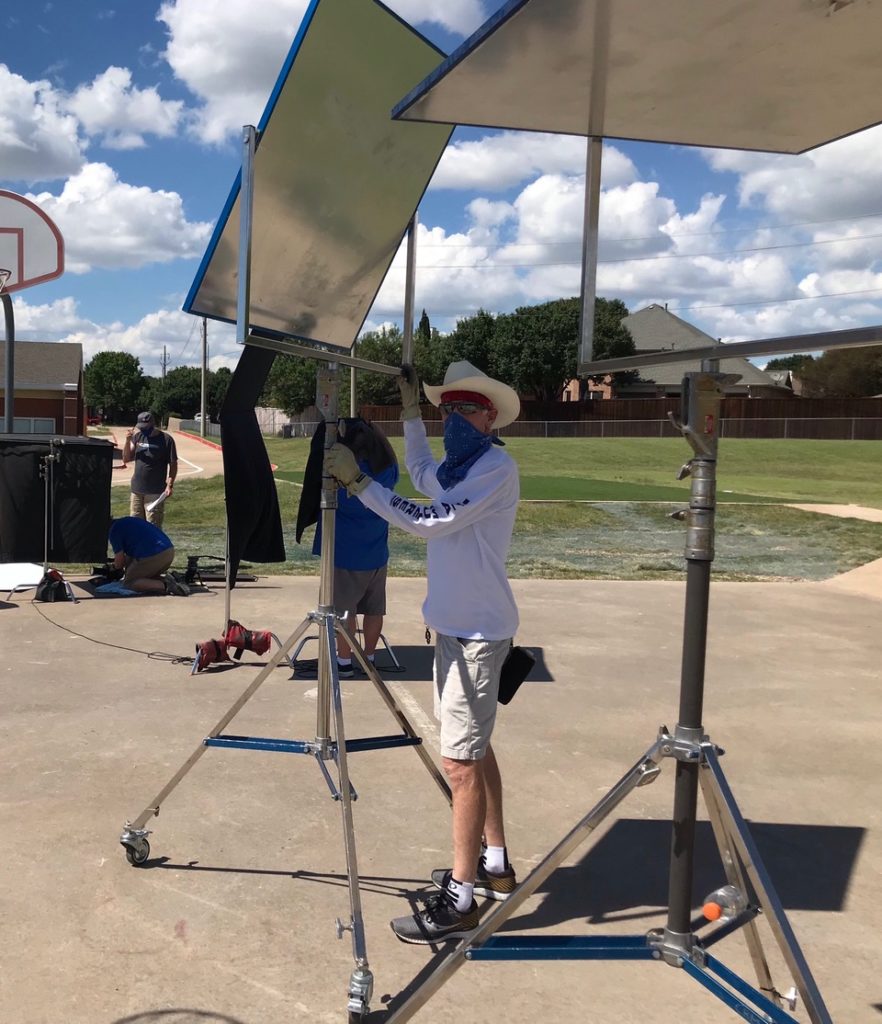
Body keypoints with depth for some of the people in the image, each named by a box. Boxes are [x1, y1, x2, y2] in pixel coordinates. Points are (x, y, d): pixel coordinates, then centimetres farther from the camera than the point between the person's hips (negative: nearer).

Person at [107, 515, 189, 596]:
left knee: (129, 583, 6)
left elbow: (119, 560, 3)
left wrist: (115, 566, 24)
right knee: (145, 577, 28)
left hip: (152, 556, -9)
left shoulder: (113, 531, 5)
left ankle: (165, 586, -14)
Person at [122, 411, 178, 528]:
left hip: (155, 492, -5)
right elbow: (126, 459, 6)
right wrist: (128, 441, -8)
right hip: (137, 490, 5)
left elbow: (173, 464, -4)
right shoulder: (137, 436, 7)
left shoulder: (166, 439, -6)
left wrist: (170, 485, -13)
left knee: (153, 526, -3)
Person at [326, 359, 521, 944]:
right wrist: (411, 410, 27)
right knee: (474, 746, 17)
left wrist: (357, 480, -22)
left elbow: (429, 521, -24)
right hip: (456, 625, 10)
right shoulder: (458, 468, 11)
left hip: (478, 631, -10)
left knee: (461, 760, -7)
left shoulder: (496, 466, -15)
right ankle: (494, 863, 31)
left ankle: (460, 900, 1)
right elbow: (421, 474, 34)